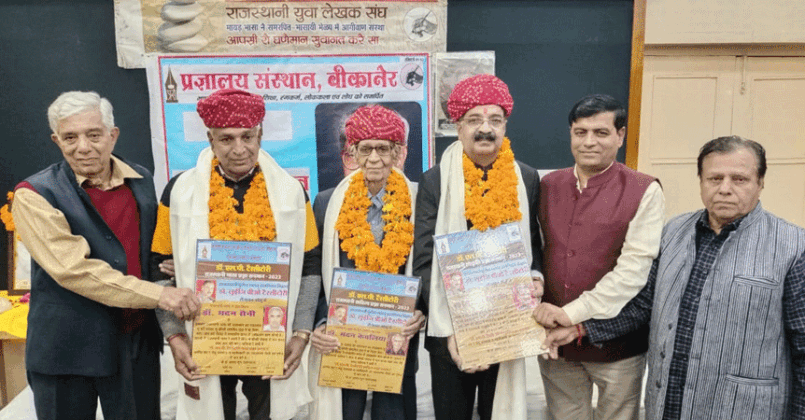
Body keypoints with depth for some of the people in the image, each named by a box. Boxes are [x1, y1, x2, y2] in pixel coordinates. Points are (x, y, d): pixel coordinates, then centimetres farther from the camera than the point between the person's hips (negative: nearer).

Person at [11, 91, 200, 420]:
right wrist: (159, 295, -24)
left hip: (138, 343, 4)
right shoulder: (34, 195, -10)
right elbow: (73, 268, -21)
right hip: (67, 351, -3)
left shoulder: (142, 181, 5)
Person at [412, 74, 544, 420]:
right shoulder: (435, 181, -5)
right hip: (450, 330, -2)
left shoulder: (526, 179, 2)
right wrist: (449, 329, -16)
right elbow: (425, 261, -8)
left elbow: (533, 245, 13)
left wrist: (535, 277, -9)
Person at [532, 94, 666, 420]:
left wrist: (573, 312, -19)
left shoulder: (644, 192, -8)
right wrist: (539, 306, -5)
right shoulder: (549, 185, 6)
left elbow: (634, 270, -16)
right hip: (554, 338, 4)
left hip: (616, 342, -3)